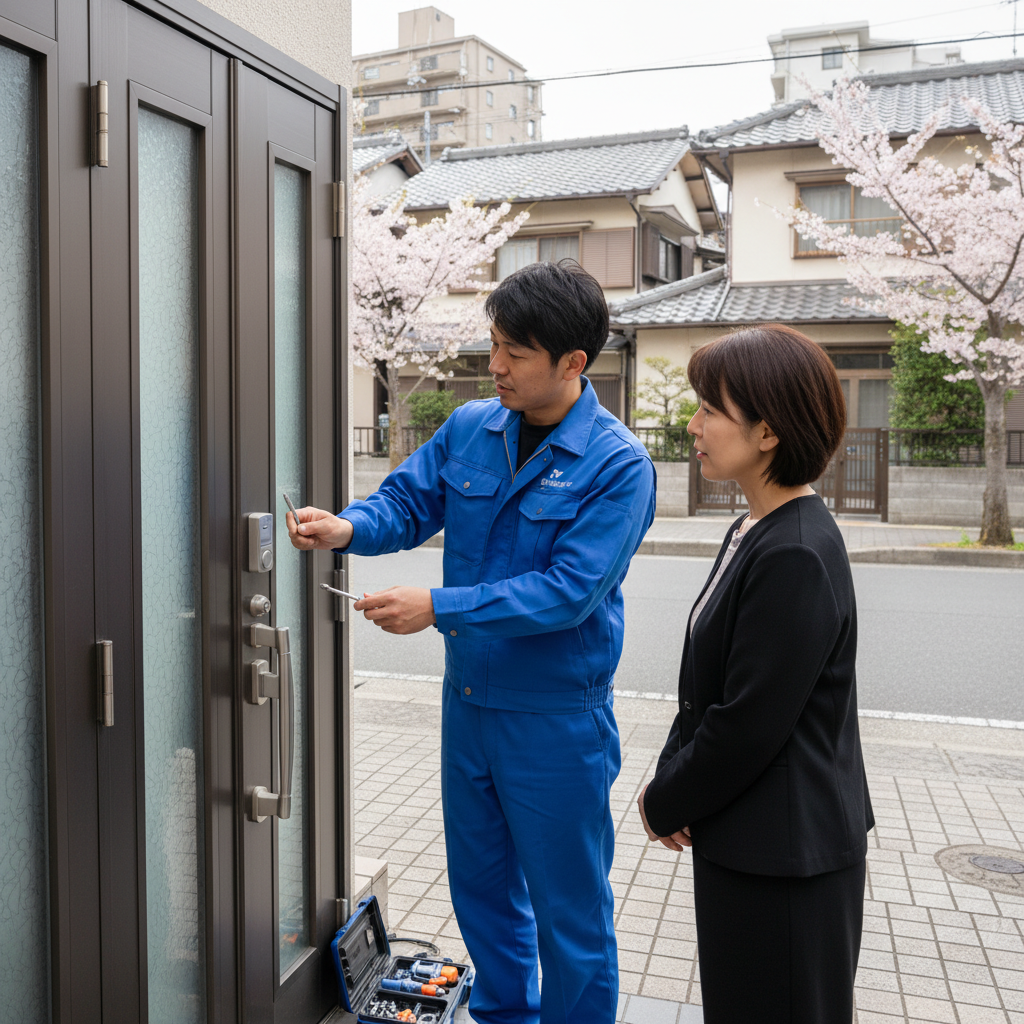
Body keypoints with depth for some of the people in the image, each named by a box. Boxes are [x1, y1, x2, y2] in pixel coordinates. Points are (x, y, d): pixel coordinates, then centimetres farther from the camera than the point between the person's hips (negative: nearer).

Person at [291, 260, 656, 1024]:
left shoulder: (617, 465, -19)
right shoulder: (469, 429, 0)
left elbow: (569, 590, -24)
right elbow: (407, 502, 3)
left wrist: (439, 607, -27)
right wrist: (348, 528, -19)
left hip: (556, 718, -6)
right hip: (469, 697, 6)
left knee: (567, 905, 10)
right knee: (480, 882, 22)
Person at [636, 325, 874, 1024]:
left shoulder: (795, 556, -25)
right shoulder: (756, 532, 6)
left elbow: (749, 726, -23)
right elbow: (708, 689, 10)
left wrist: (666, 804, -8)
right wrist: (671, 785, 1)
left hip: (785, 855, -9)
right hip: (748, 841, 9)